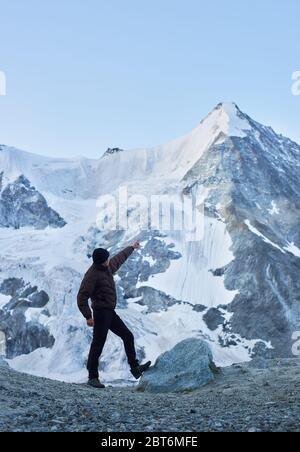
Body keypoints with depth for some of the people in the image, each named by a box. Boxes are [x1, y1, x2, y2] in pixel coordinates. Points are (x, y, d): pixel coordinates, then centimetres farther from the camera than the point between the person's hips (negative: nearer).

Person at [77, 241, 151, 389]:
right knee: (98, 344, -6)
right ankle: (93, 377, 2)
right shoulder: (92, 274, -18)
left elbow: (119, 258, 30)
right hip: (101, 312, -9)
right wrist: (88, 316, -25)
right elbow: (82, 297, -20)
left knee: (128, 336, 10)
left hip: (110, 312, 9)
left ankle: (135, 368, 17)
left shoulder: (108, 266, 7)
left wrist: (132, 247, 42)